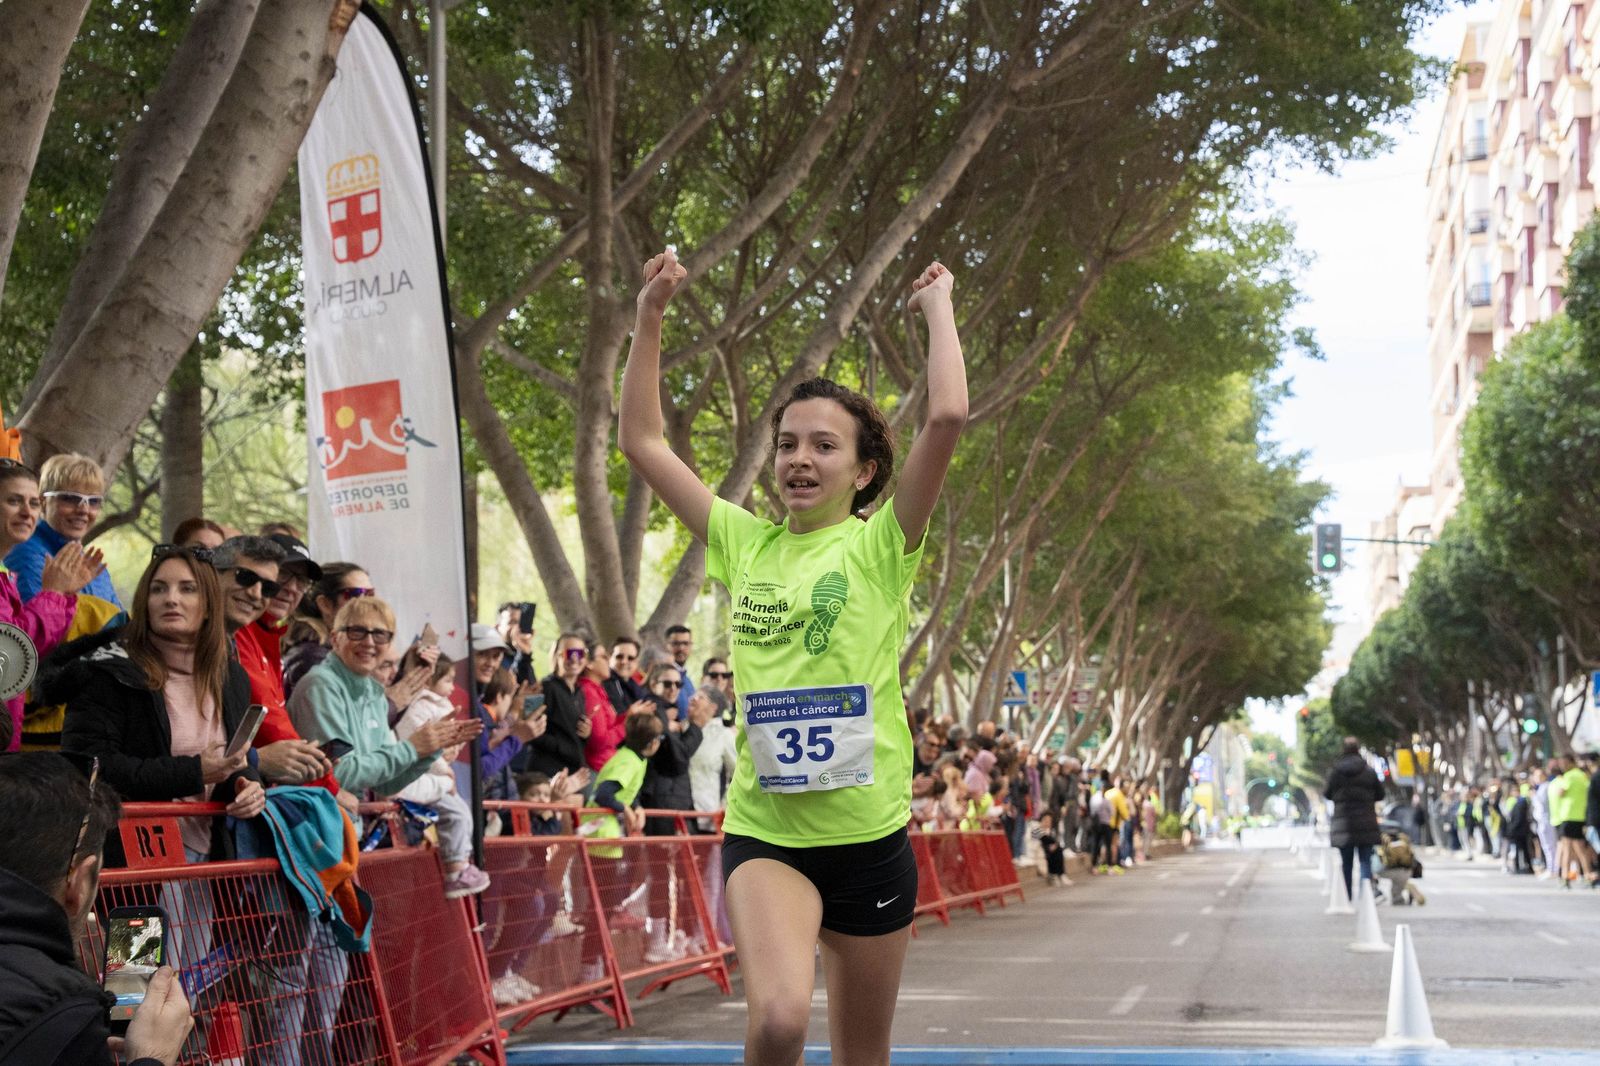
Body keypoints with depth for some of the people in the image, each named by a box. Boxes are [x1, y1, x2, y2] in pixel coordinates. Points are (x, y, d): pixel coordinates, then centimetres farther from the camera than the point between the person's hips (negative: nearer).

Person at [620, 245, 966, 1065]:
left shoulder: (882, 544, -2)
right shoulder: (745, 542, 7)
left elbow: (948, 417, -15)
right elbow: (641, 441, 9)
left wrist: (938, 308, -5)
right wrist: (650, 317, 5)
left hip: (869, 836, -1)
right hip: (763, 833, 1)